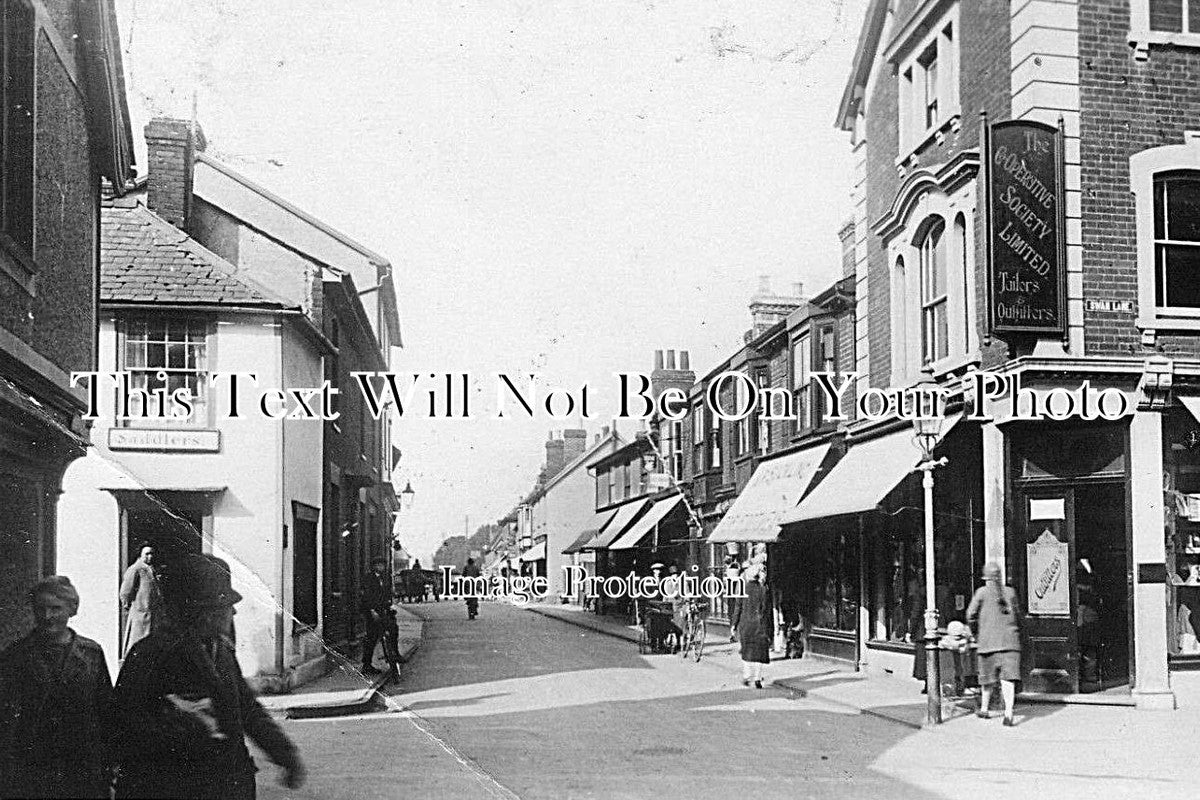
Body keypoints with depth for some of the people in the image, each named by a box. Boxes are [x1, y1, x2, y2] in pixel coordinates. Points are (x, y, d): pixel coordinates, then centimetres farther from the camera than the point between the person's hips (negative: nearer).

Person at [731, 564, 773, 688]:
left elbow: (738, 607, -4)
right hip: (760, 626, 0)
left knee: (746, 651, 13)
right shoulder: (764, 590, -2)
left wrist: (734, 624, 3)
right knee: (759, 651, 5)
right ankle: (757, 678, -2)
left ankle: (746, 677, 10)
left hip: (745, 624, 0)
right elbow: (769, 611, 1)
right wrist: (771, 630, 7)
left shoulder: (743, 589, -5)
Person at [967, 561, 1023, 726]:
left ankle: (984, 709, 26)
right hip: (1010, 641, 1)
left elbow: (971, 615, -3)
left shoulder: (982, 592, -1)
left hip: (989, 641, -1)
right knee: (1008, 677, -4)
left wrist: (976, 633, 11)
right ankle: (1008, 712, -15)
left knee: (988, 676, 13)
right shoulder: (1010, 592, 8)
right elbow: (1018, 615, 17)